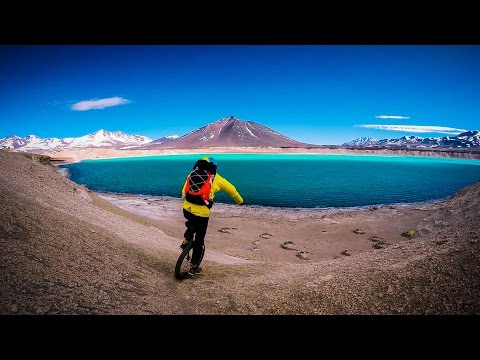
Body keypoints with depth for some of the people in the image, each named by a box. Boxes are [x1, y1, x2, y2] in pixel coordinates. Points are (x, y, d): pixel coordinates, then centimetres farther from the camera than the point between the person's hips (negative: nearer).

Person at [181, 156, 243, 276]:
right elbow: (231, 189, 17)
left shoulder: (192, 175, 12)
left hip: (186, 209, 3)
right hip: (201, 213, -3)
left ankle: (186, 241, 23)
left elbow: (183, 191, 16)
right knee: (199, 241, 15)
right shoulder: (216, 178, 6)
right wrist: (240, 201, 33)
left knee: (192, 224, 38)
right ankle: (193, 267, 25)